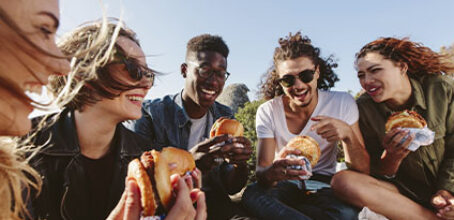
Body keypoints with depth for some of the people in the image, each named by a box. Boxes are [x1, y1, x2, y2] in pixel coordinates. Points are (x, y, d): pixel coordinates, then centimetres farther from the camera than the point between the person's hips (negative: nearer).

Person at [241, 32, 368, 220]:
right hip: (284, 185, 0)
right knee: (252, 194, -33)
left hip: (323, 186, 1)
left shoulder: (343, 103, -8)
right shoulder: (267, 112, -11)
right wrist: (272, 172, -42)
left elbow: (363, 171, -8)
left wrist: (348, 134, -28)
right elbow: (261, 171, -17)